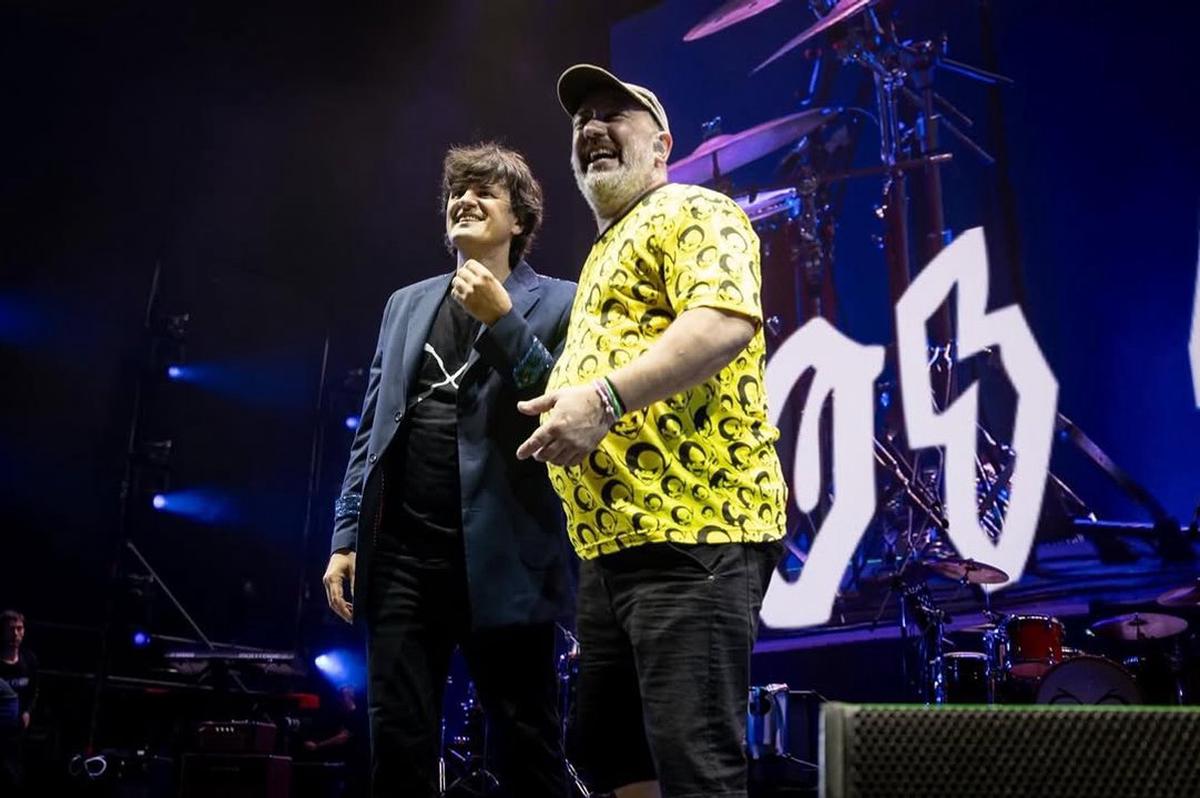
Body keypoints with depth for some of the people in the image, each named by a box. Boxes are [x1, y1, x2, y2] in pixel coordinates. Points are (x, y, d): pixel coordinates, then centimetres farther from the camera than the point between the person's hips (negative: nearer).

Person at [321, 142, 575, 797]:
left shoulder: (557, 303, 4)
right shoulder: (406, 303, 18)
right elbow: (371, 431, 17)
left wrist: (502, 319, -13)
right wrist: (347, 535, 9)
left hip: (501, 560, -4)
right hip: (401, 555, 4)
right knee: (397, 743, 6)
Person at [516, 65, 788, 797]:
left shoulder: (691, 214, -1)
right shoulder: (605, 252, 27)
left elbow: (727, 321, -21)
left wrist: (606, 397, -27)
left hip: (693, 529, -10)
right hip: (612, 540, 10)